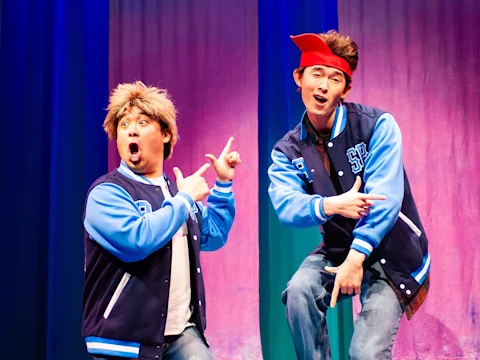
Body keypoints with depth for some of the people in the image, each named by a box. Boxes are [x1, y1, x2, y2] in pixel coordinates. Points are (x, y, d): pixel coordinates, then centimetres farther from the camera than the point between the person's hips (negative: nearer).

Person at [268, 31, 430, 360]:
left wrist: (357, 257, -31)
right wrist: (329, 205, -40)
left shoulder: (377, 125, -15)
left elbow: (385, 197, -23)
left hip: (390, 253, -3)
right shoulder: (288, 151, -4)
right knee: (299, 290, -26)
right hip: (337, 249, 3)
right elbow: (286, 206, -20)